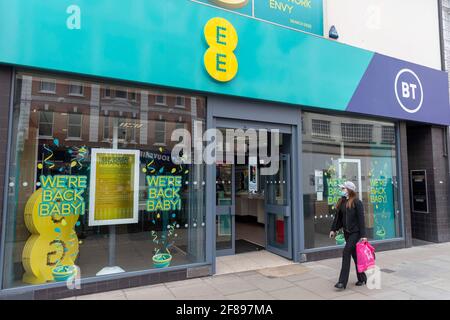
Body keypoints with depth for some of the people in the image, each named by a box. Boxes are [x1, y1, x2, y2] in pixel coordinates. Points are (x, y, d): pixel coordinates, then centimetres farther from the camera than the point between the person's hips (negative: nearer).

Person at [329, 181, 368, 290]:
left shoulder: (357, 202, -11)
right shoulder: (341, 202, 8)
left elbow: (361, 219, -13)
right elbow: (338, 217, 14)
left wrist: (363, 235, -16)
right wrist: (333, 229, 12)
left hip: (355, 232, -7)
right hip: (347, 232, 7)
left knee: (346, 253, -12)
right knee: (355, 255, 13)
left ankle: (342, 282, -8)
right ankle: (362, 278, 28)